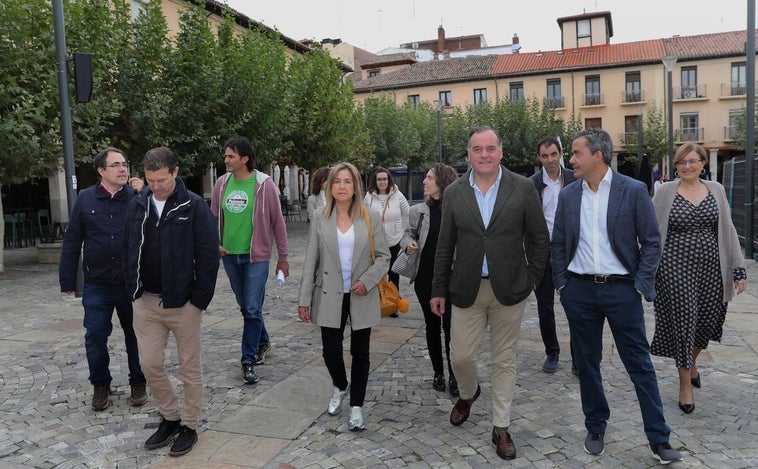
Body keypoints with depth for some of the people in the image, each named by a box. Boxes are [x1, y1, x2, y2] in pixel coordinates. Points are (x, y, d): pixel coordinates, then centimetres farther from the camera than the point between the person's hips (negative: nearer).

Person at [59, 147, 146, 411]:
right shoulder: (86, 199, 0)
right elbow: (72, 242, 3)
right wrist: (67, 280, 1)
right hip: (96, 286, 1)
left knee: (135, 336, 11)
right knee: (95, 337, 7)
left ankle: (138, 383, 29)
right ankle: (100, 386, 27)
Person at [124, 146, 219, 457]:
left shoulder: (194, 206, -10)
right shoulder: (138, 205, 4)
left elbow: (209, 256, -10)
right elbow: (128, 250, 12)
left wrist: (200, 300, -12)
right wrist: (133, 290, 6)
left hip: (182, 303, -4)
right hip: (145, 302, 5)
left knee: (189, 368, 8)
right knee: (150, 365, 10)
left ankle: (189, 426, 24)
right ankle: (170, 418, 31)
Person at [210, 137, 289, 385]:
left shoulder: (264, 184, -10)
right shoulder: (222, 183, 3)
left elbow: (278, 222, -5)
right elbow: (214, 218, 13)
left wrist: (283, 257, -3)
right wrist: (215, 244, -1)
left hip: (256, 256, -5)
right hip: (230, 256, 5)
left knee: (252, 310, -5)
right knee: (245, 307, 17)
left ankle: (249, 361, 7)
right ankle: (263, 342, 40)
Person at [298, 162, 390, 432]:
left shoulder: (370, 218, -2)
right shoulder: (320, 219, 0)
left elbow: (383, 256, -1)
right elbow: (310, 261, 0)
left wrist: (367, 281, -16)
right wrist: (304, 299, -2)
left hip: (361, 296, 0)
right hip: (330, 296, 1)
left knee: (360, 352, 7)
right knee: (331, 351, 3)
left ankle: (356, 407, 24)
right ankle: (340, 387, 36)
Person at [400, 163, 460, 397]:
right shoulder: (418, 210, -1)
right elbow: (407, 234, 11)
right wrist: (408, 244, -11)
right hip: (425, 278, 3)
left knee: (450, 326, 0)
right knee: (432, 325, 14)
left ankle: (454, 376, 17)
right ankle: (438, 373, 30)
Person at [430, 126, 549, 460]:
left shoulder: (523, 188, -5)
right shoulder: (454, 192, 1)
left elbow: (539, 238, 2)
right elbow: (445, 245, 4)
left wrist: (531, 280, -1)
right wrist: (439, 290, 4)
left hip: (509, 289, -1)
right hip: (466, 289, 2)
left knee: (504, 361, 10)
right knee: (460, 356, 7)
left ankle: (501, 428, 26)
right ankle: (468, 393, 42)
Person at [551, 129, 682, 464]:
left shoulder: (634, 191, -6)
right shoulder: (568, 195, 4)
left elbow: (651, 242, -3)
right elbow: (558, 244, 10)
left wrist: (641, 285, -8)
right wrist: (561, 284, 5)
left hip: (621, 289, -3)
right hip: (579, 291, 3)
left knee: (640, 365, 5)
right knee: (587, 364, 13)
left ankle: (659, 439, 18)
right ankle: (595, 429, 30)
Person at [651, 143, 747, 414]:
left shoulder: (716, 190, 6)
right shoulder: (665, 192, -3)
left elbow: (728, 231, 7)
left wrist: (739, 270, 2)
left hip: (711, 269, 3)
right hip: (677, 269, -3)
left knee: (707, 323, 10)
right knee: (683, 323, 2)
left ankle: (692, 361, 42)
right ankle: (685, 383, 18)